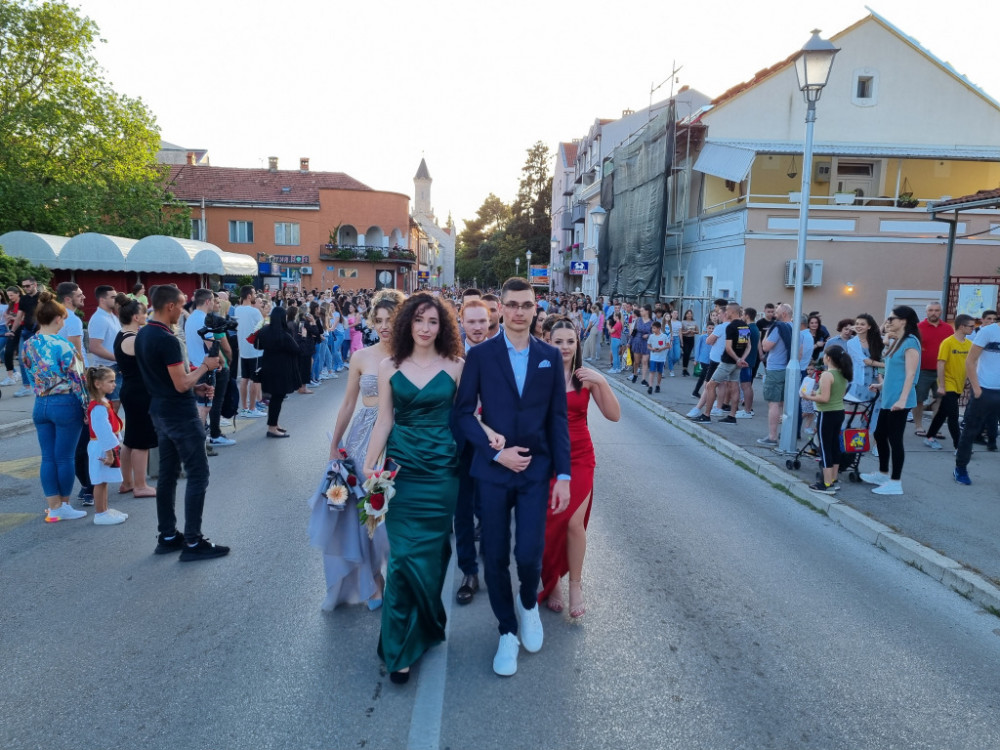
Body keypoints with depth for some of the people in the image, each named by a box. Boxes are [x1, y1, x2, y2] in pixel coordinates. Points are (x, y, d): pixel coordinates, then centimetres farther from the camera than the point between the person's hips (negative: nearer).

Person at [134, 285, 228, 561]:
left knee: (168, 474, 14)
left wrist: (195, 387, 13)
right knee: (198, 475, -2)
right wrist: (205, 366, -8)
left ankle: (167, 537, 22)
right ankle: (193, 542, 2)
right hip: (181, 415, -9)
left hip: (160, 411, 9)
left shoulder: (142, 335, 8)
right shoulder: (168, 340, -21)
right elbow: (181, 384, -22)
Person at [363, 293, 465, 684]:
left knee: (431, 554, 6)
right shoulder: (390, 367, 3)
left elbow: (467, 414, 2)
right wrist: (369, 466, 2)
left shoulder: (454, 367, 0)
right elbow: (384, 421, 4)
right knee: (405, 555, -1)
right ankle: (401, 646, 16)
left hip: (441, 471, 0)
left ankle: (417, 632, 30)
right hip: (401, 469, 1)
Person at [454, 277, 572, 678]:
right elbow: (464, 412, -3)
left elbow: (558, 418, 3)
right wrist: (496, 452, -13)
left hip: (535, 470, 1)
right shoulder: (480, 354, -2)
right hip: (492, 470, 0)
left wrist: (563, 474, -2)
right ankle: (507, 632, 29)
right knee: (495, 557, 7)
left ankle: (528, 603, 29)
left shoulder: (550, 356, 4)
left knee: (529, 554, -6)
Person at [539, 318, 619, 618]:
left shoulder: (586, 377, -1)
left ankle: (575, 585, 16)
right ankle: (550, 582, 28)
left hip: (579, 457, 1)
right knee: (549, 523, 5)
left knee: (574, 522, -6)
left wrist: (601, 382, -20)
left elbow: (614, 415, -8)